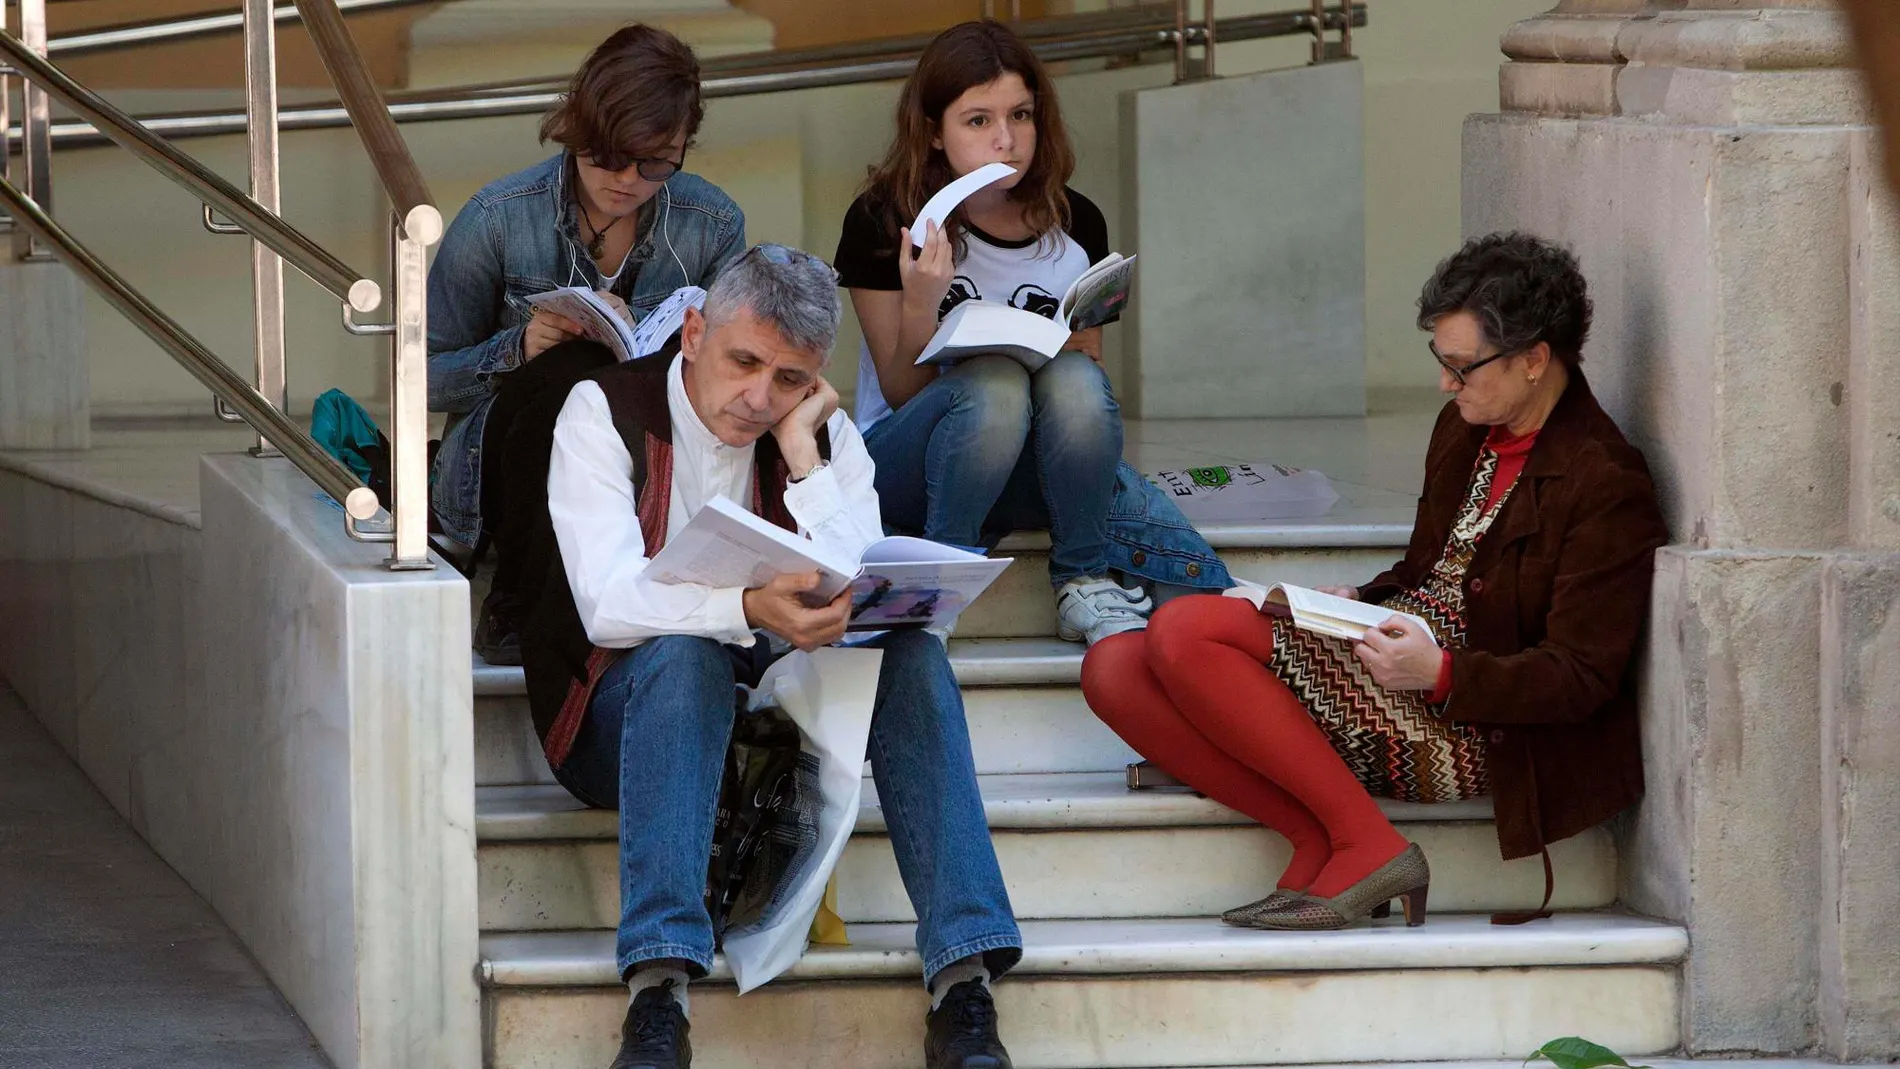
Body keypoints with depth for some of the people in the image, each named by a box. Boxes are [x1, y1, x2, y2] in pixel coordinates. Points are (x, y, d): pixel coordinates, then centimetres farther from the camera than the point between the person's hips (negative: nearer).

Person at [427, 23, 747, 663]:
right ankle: (516, 604, -20)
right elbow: (425, 379, -1)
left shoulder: (714, 225, 1)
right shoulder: (500, 219, -6)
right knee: (576, 366, -34)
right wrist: (518, 349, -21)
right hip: (509, 476, -1)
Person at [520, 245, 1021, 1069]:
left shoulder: (825, 437, 4)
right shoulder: (606, 412, -8)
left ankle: (963, 989, -31)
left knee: (912, 652, -21)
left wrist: (803, 460, -14)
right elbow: (608, 603, -24)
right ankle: (658, 995, -46)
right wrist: (748, 609, -40)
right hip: (620, 717, -4)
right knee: (682, 654, -35)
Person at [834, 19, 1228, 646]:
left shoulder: (1075, 226, 0)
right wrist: (921, 301, -26)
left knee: (1074, 379, -31)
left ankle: (1085, 585, -14)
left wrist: (1073, 347, -14)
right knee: (993, 383, -35)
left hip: (1029, 475, 3)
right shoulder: (883, 224, -9)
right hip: (908, 469, -3)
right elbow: (902, 393, -7)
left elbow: (1090, 374, 10)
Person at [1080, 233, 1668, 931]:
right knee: (1113, 670, -9)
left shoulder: (1605, 486, -12)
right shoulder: (1464, 429, 14)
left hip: (1473, 718, -9)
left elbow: (1582, 678, -15)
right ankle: (1323, 843, -17)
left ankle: (1364, 844, -18)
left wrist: (1441, 673, -28)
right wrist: (1359, 603, 4)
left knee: (1184, 633, -23)